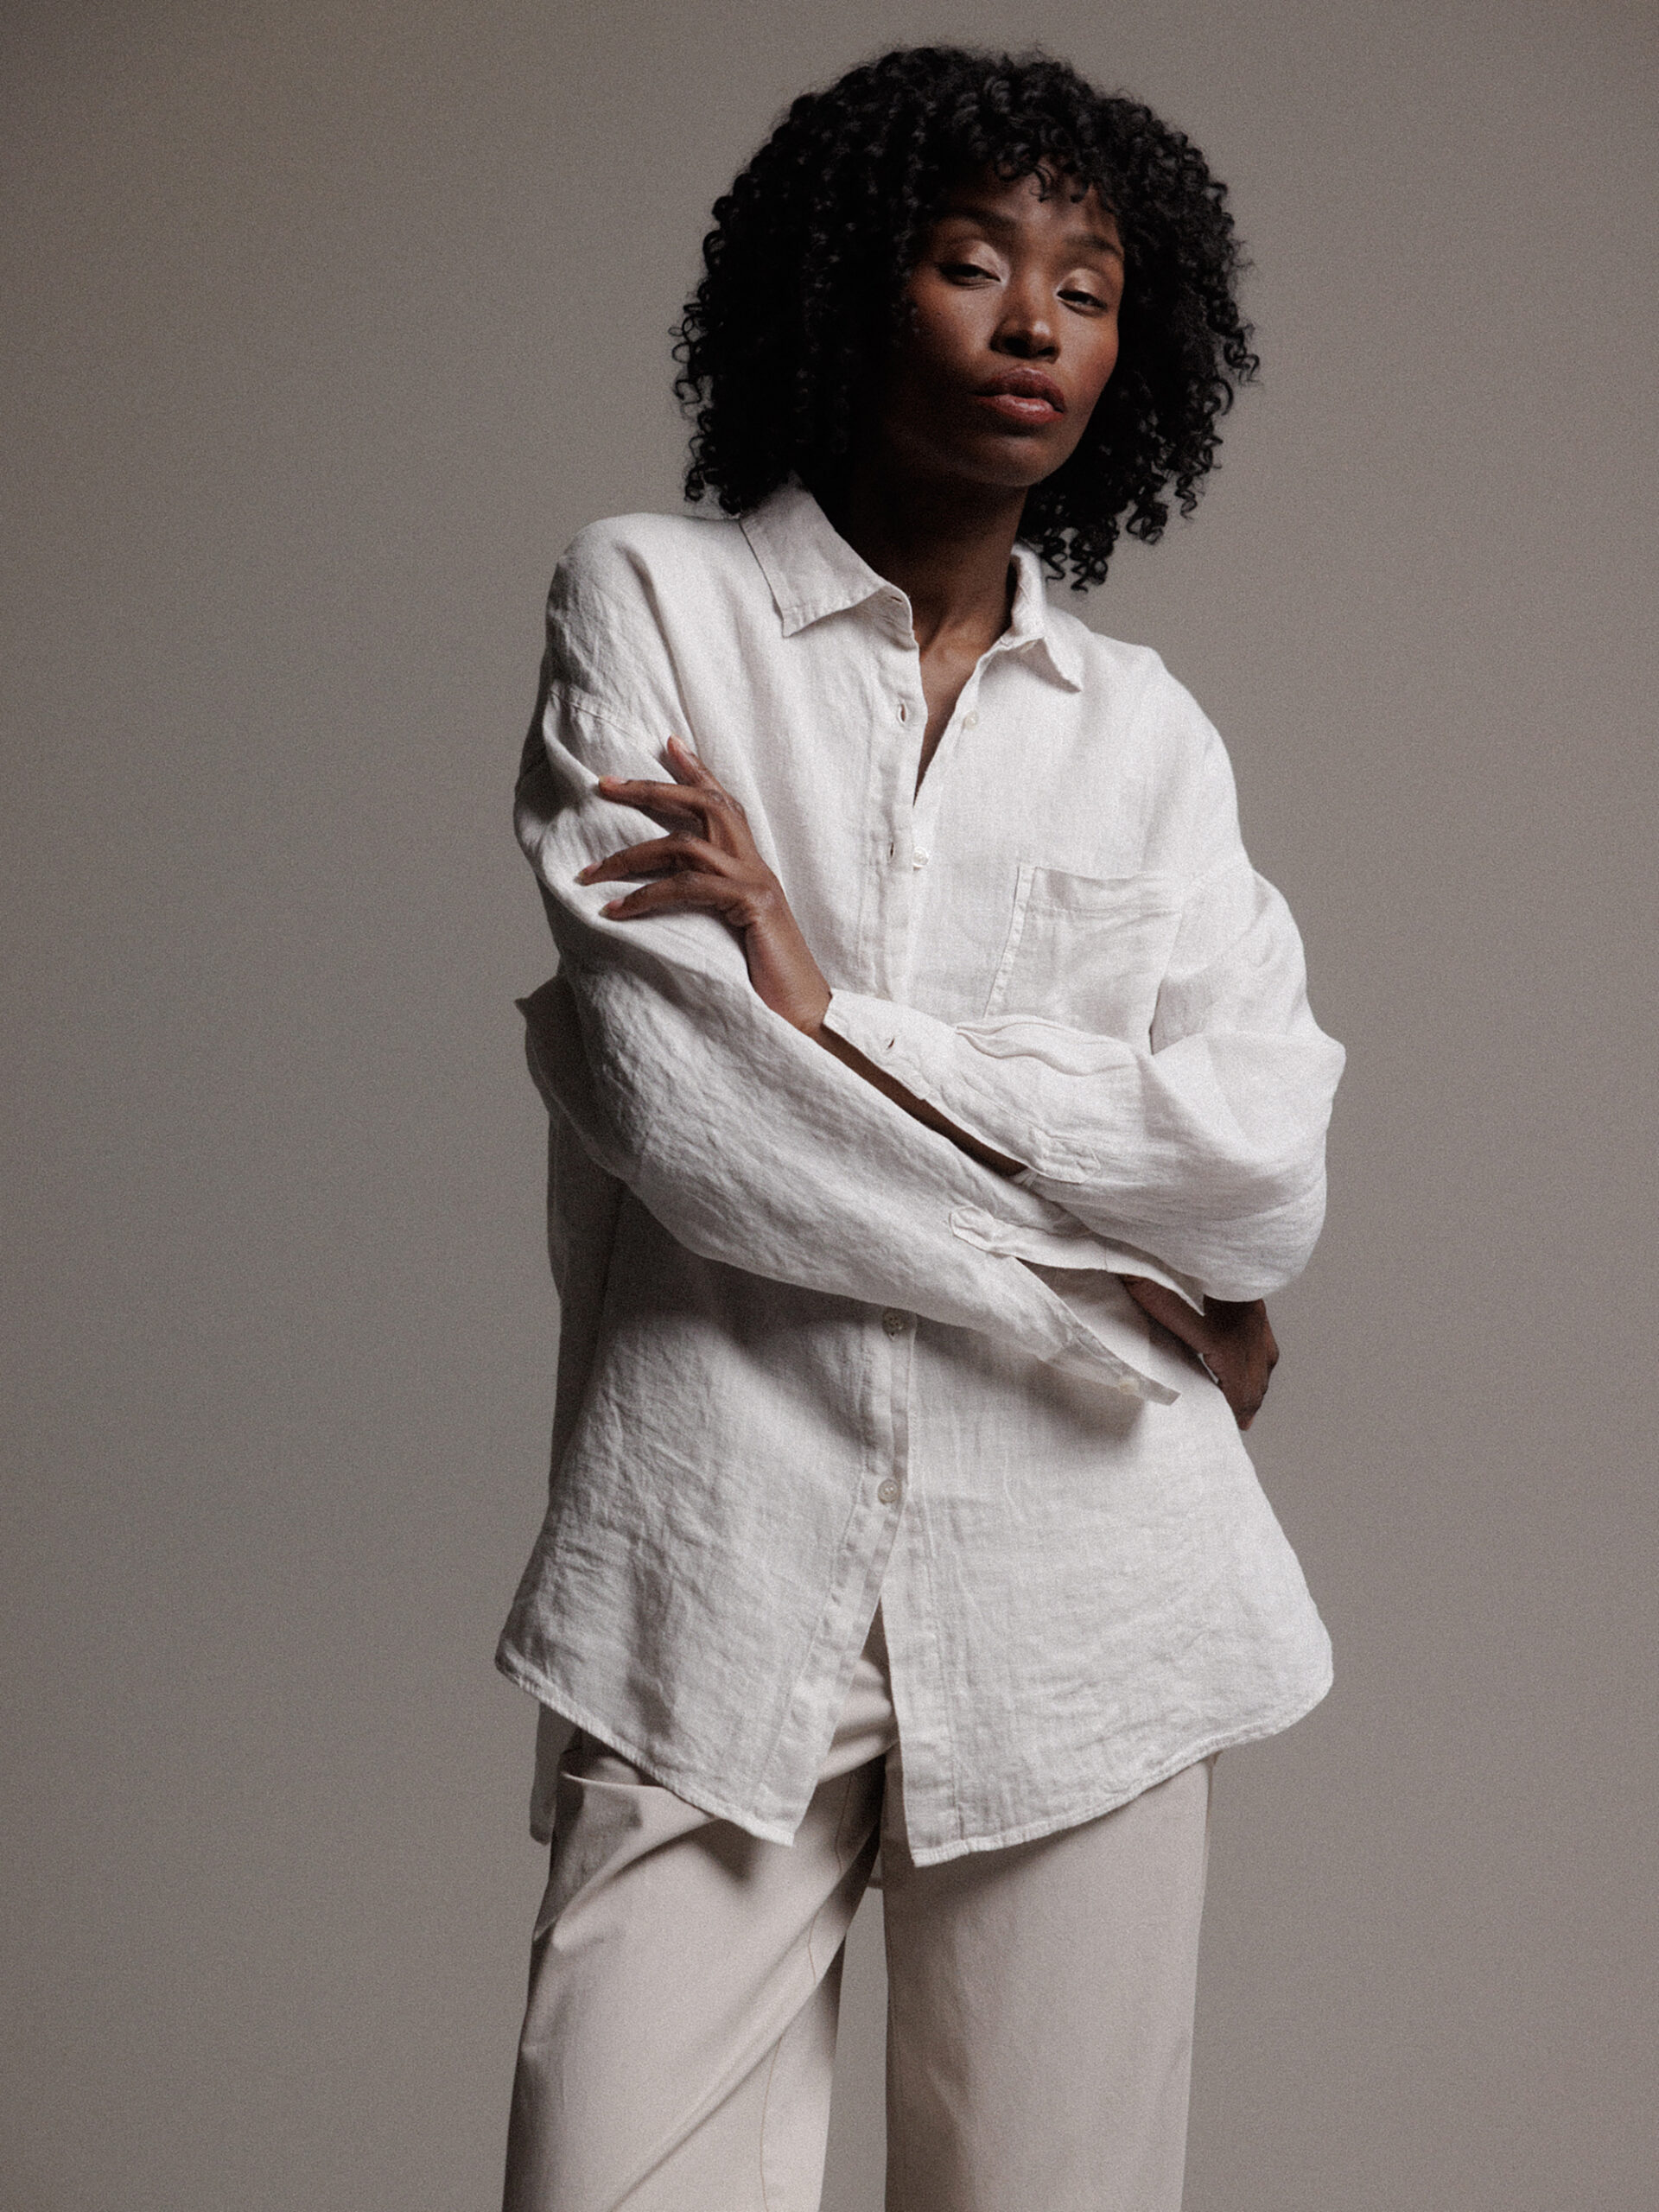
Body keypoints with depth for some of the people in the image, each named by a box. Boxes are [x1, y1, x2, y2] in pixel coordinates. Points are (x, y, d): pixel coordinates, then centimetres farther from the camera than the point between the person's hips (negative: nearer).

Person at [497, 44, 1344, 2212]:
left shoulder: (1148, 732, 12)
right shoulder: (653, 600, 5)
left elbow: (1268, 1172, -2)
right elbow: (654, 1082, -9)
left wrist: (834, 1017, -9)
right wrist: (1113, 1299, -3)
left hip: (1077, 1587, 3)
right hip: (713, 1574, -2)